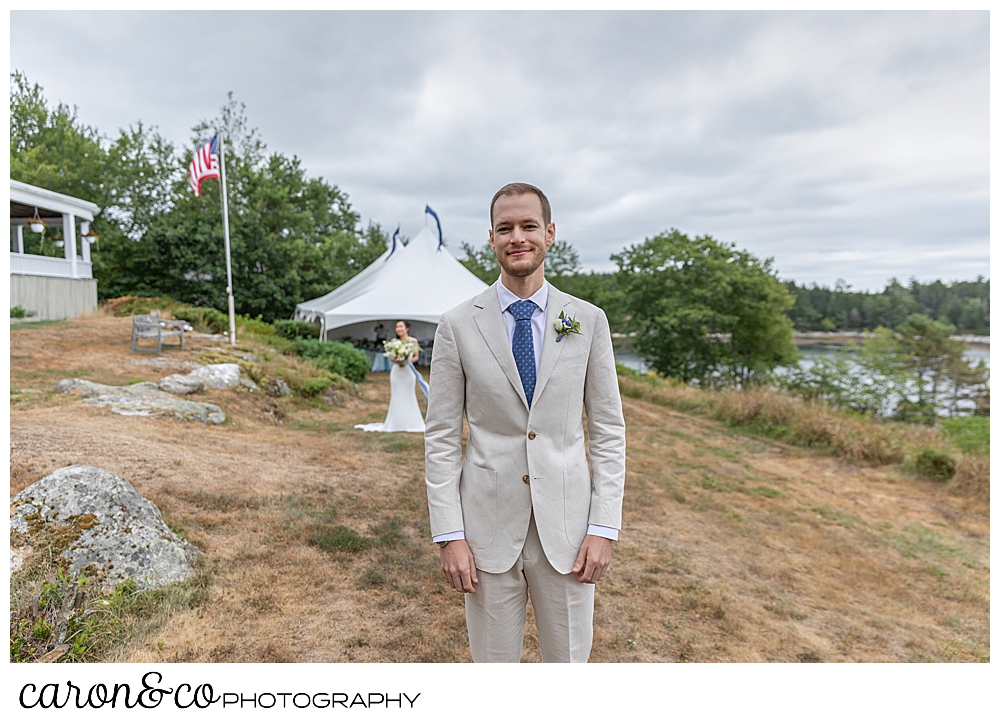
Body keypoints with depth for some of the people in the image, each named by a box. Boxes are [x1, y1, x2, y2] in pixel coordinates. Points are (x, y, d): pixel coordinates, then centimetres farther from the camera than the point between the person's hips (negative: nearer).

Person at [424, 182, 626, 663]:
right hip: (488, 525, 0)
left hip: (566, 526, 1)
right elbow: (441, 438, -2)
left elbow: (608, 430, 2)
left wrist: (604, 528, -4)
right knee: (493, 662, 15)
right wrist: (449, 536, -6)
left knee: (569, 660, 15)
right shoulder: (457, 325, -3)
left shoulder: (589, 321, 0)